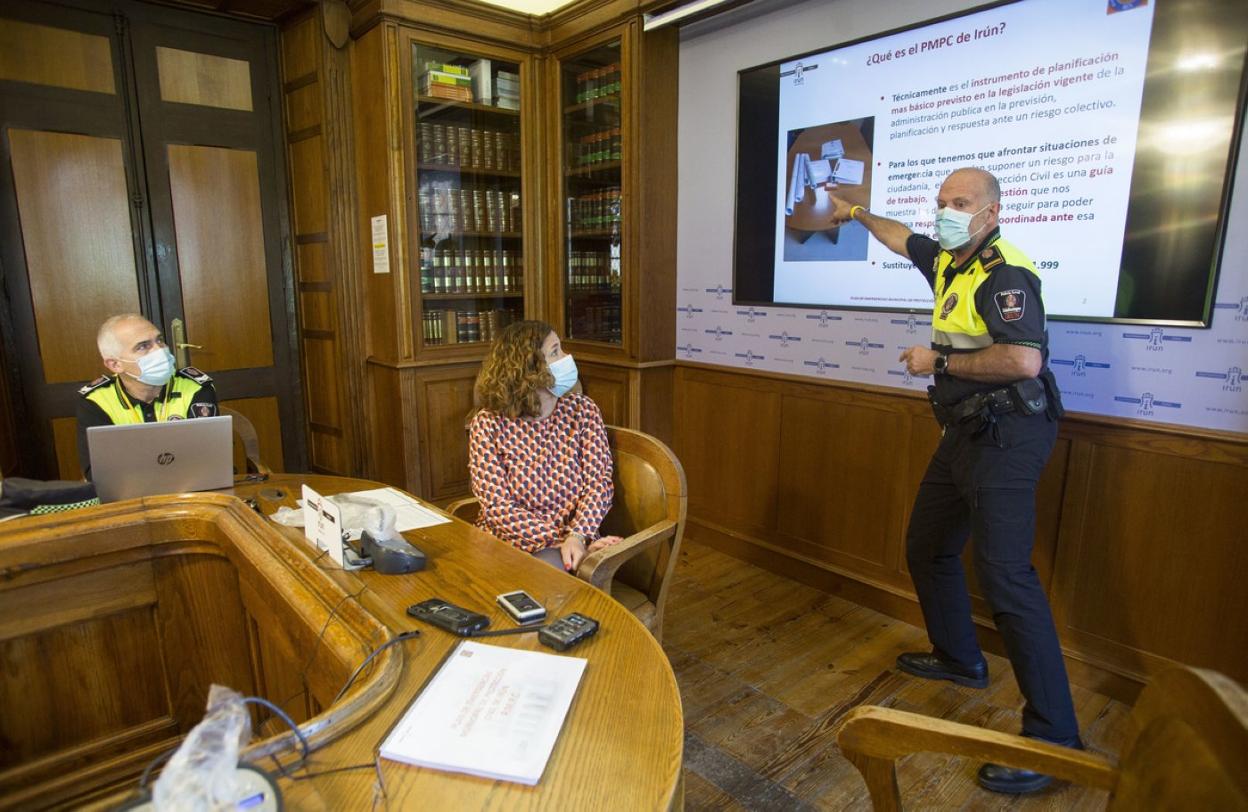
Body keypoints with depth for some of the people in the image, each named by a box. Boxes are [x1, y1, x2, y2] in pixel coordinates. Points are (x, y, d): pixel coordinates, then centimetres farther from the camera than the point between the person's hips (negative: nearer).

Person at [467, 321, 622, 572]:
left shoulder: (582, 410, 2)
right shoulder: (488, 423, -6)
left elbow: (599, 481, -3)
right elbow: (497, 506, -10)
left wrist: (577, 537, -21)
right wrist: (562, 540, -18)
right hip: (504, 540, 1)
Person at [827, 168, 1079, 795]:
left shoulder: (1005, 273, -17)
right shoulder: (947, 260, 12)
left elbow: (1025, 360, -30)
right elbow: (903, 239, 34)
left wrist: (938, 361, -18)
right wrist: (860, 214, 45)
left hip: (1005, 436, -10)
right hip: (966, 431, 10)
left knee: (1005, 577, -14)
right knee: (927, 549, 19)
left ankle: (1054, 735, -2)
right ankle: (959, 658, 38)